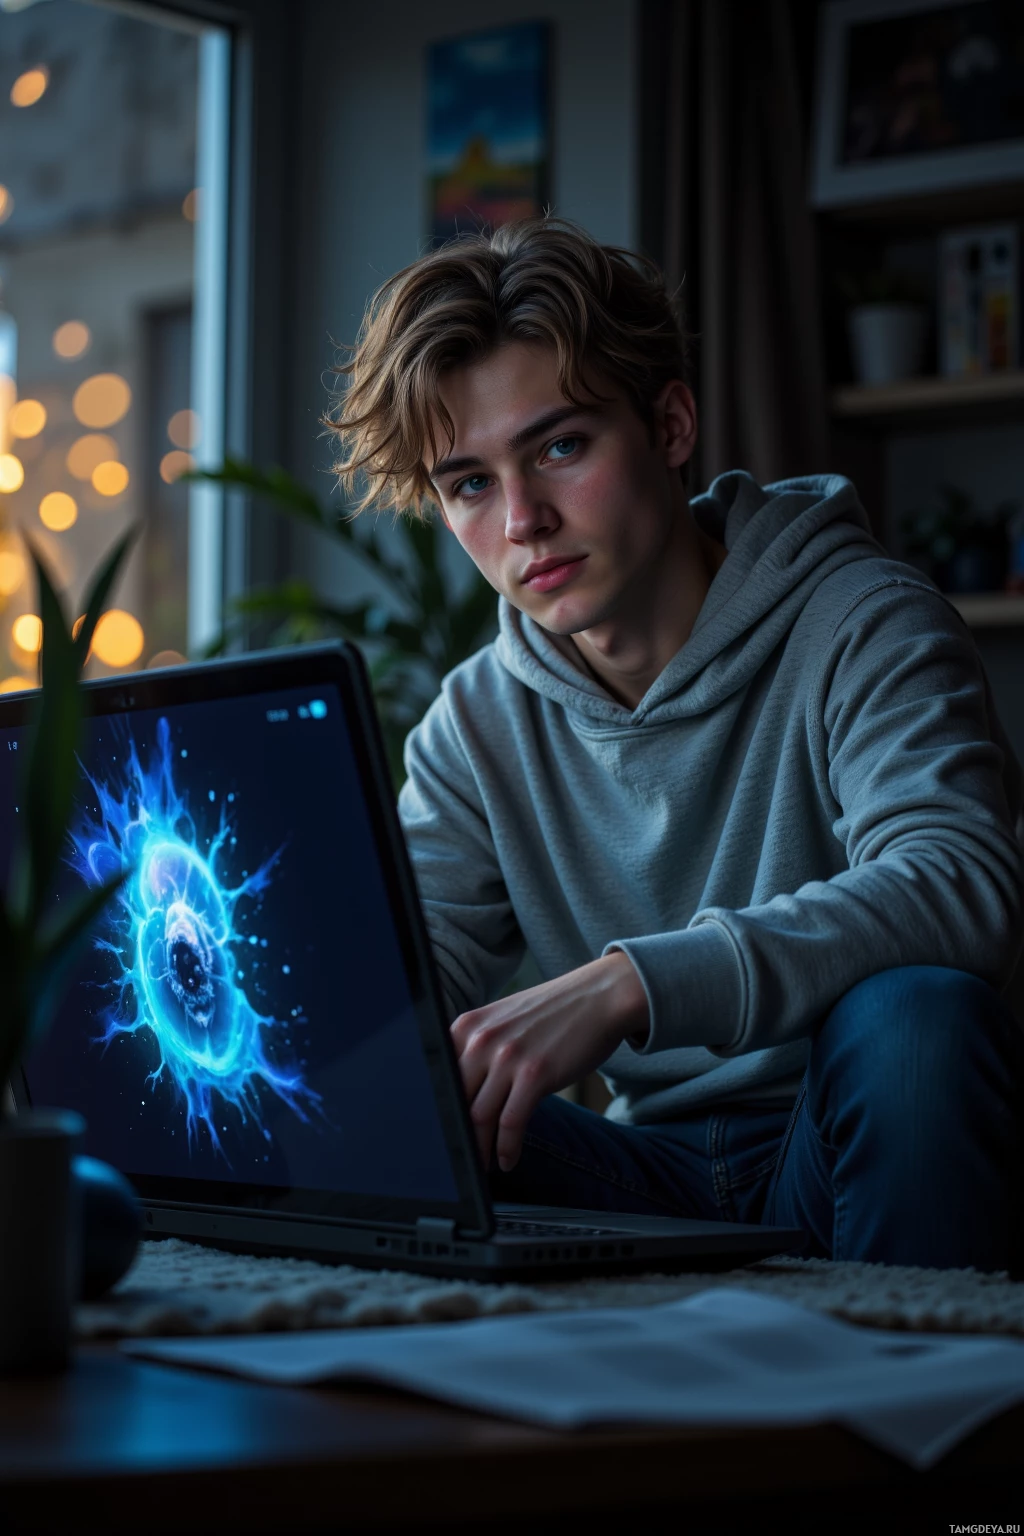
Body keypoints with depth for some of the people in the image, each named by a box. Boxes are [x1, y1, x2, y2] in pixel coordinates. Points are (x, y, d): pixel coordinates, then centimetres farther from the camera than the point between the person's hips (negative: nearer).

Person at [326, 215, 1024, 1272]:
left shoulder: (863, 631, -10)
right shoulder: (479, 726, 7)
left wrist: (628, 983, -39)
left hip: (856, 1157, -2)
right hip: (655, 1174, 3)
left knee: (916, 1011, -35)